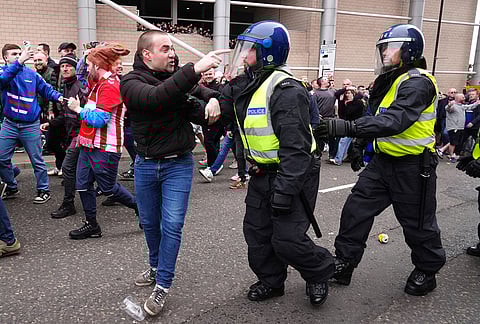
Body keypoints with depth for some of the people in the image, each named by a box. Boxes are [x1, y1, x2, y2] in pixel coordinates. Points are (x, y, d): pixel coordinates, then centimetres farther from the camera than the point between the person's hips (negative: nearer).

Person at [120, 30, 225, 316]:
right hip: (146, 164, 0)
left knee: (172, 224, -5)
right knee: (150, 222, 16)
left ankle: (162, 286, 9)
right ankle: (156, 267, 41)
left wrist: (211, 104, -29)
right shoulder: (131, 83, -10)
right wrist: (195, 69, -40)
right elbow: (155, 97, -33)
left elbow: (197, 113, -5)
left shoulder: (178, 78, -1)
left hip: (179, 164, 0)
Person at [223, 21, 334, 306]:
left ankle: (320, 272, 24)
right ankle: (271, 281, 34)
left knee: (287, 239, -5)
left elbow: (296, 146, -27)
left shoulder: (285, 89, -23)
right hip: (262, 174, 9)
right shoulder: (250, 86, 7)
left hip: (292, 175, -9)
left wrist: (285, 189, -28)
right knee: (257, 232, 14)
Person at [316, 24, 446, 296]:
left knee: (418, 223, 9)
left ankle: (428, 271, 33)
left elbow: (395, 121, -35)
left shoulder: (418, 82, -20)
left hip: (413, 166, -8)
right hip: (384, 161, 9)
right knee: (356, 208, 4)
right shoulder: (390, 81, 11)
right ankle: (344, 264, 14)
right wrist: (360, 146, 18)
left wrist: (347, 127, -43)